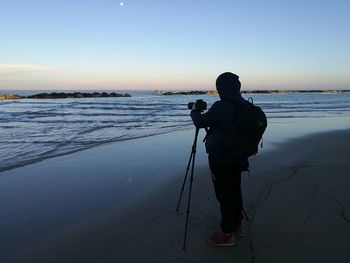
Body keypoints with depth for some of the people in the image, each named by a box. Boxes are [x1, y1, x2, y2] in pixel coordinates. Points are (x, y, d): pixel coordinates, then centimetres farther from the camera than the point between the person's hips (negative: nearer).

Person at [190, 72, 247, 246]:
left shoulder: (221, 106, -21)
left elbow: (200, 122, -10)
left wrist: (194, 111, 8)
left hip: (220, 158, -8)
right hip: (237, 156, 8)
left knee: (224, 194, 0)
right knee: (235, 190, 18)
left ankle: (228, 234, 8)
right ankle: (237, 225, 31)